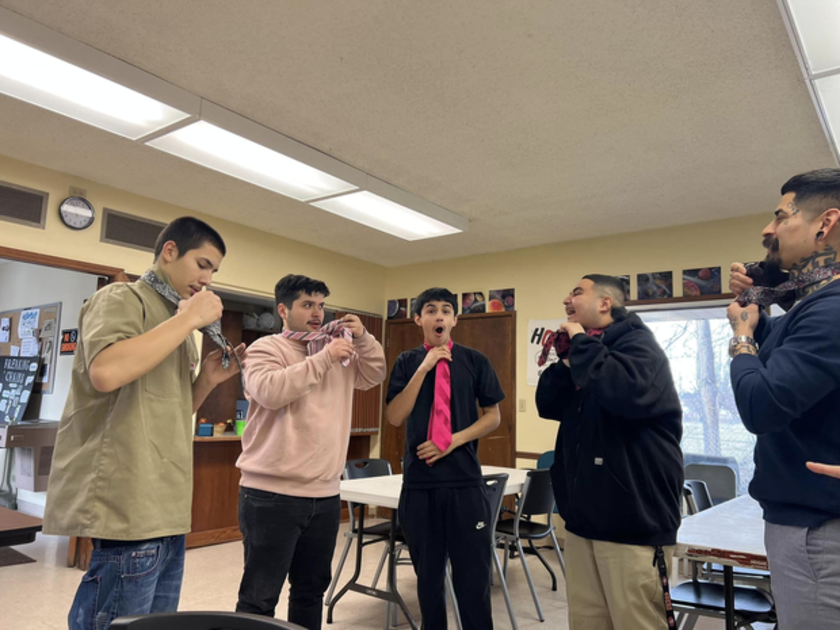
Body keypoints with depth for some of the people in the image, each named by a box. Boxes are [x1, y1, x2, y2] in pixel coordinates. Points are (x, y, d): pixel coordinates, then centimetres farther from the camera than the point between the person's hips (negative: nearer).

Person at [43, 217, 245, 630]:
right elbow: (105, 372, -27)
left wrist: (206, 380, 6)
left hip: (165, 511, 9)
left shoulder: (176, 323, 19)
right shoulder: (122, 299, -5)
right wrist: (188, 319, -17)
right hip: (129, 511, -9)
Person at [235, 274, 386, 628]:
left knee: (312, 589, 20)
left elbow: (374, 376, 16)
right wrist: (324, 358, -21)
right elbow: (270, 392, -24)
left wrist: (362, 338, 0)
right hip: (272, 495, -6)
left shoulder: (337, 351, 12)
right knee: (260, 596, 4)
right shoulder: (265, 348, -7)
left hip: (325, 495, 6)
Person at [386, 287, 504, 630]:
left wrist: (454, 440, -11)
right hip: (418, 481, 1)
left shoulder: (475, 361, 1)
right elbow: (395, 417, -7)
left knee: (473, 575, 6)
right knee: (428, 575, 14)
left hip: (465, 480, -1)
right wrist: (423, 369, -14)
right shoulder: (406, 363, 3)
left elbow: (493, 416, 4)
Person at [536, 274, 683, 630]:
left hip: (634, 524, -8)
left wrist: (581, 344, -21)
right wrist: (567, 358, -4)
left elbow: (627, 392, -33)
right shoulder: (588, 347, 15)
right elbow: (549, 406, 9)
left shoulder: (637, 344, -11)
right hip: (584, 519, 8)